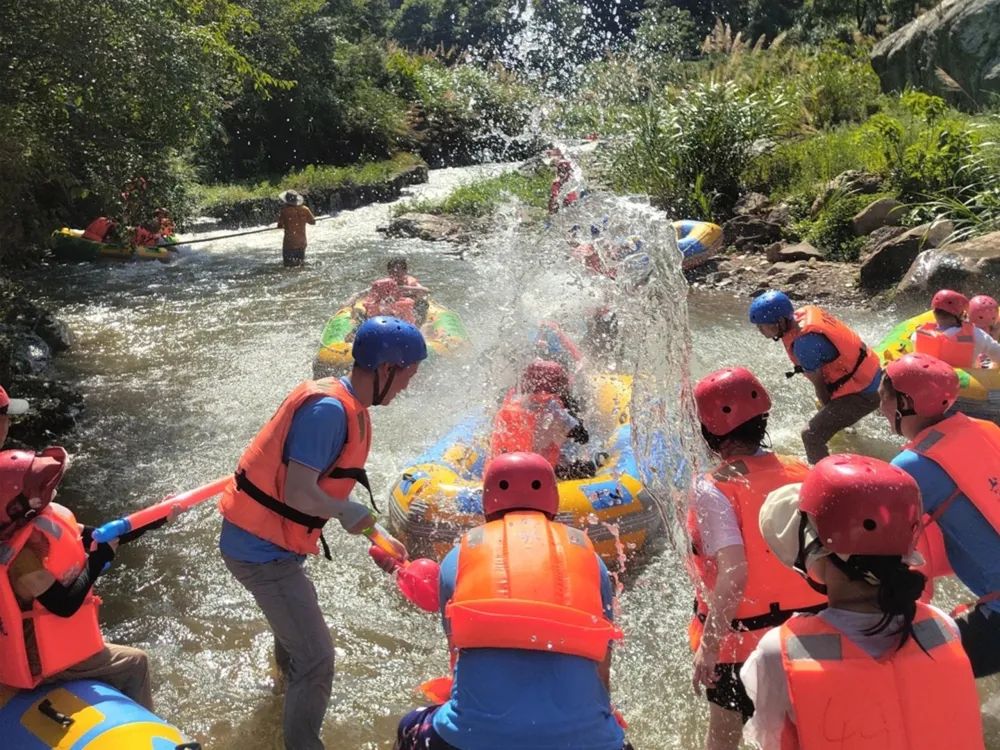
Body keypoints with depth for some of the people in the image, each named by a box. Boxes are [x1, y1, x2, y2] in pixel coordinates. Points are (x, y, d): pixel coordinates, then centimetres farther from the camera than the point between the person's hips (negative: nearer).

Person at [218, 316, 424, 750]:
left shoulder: (351, 409, 4)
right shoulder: (328, 408, -27)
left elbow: (330, 486, 13)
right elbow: (299, 494, -31)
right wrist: (351, 513, -15)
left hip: (266, 540, 11)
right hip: (263, 551, -11)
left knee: (296, 615, 37)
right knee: (317, 658, -5)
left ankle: (287, 678, 67)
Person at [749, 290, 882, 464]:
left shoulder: (804, 344, -33)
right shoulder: (806, 312, -8)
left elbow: (819, 383, -18)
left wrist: (826, 406, 1)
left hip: (862, 391, -10)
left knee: (811, 435, -17)